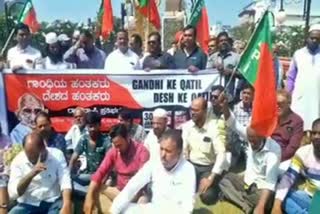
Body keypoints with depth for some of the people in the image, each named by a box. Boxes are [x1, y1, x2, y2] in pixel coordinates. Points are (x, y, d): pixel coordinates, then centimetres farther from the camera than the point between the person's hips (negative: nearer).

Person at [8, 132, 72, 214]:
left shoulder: (57, 155, -5)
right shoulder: (18, 160, -4)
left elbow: (65, 182, -15)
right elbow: (13, 193, -13)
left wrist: (66, 205, -32)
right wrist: (31, 174, -27)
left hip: (53, 202, -1)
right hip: (28, 204, 1)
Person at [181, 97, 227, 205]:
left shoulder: (214, 127, -15)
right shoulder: (186, 126, -2)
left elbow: (221, 154, -21)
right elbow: (183, 150, -1)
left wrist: (211, 178, -27)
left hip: (208, 167, -3)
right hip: (191, 165, 3)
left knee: (207, 196, -25)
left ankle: (212, 186, 9)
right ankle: (195, 185, 10)